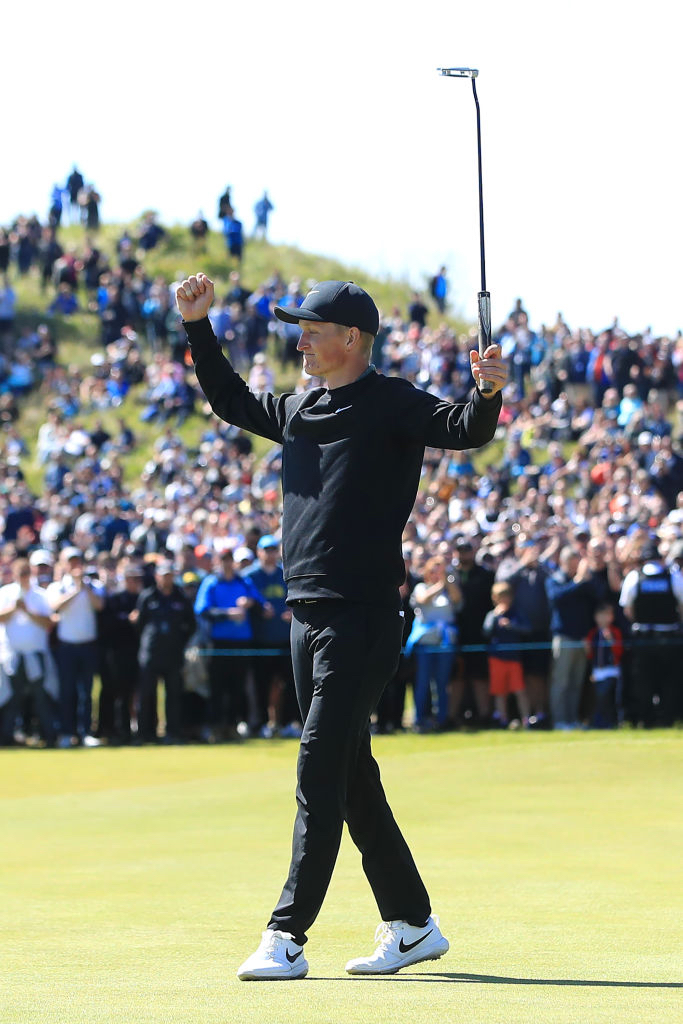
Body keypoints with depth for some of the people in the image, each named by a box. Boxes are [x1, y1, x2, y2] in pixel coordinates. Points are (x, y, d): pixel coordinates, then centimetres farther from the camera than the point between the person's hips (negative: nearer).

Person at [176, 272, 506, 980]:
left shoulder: (390, 404, -6)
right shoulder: (299, 409, 16)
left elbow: (463, 431, -20)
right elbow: (230, 402, 31)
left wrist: (489, 394, -40)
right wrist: (199, 328, 24)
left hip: (364, 613, -8)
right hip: (308, 614, 8)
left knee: (321, 768, -12)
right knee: (350, 775, 11)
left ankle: (287, 937, -14)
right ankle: (411, 924, 20)